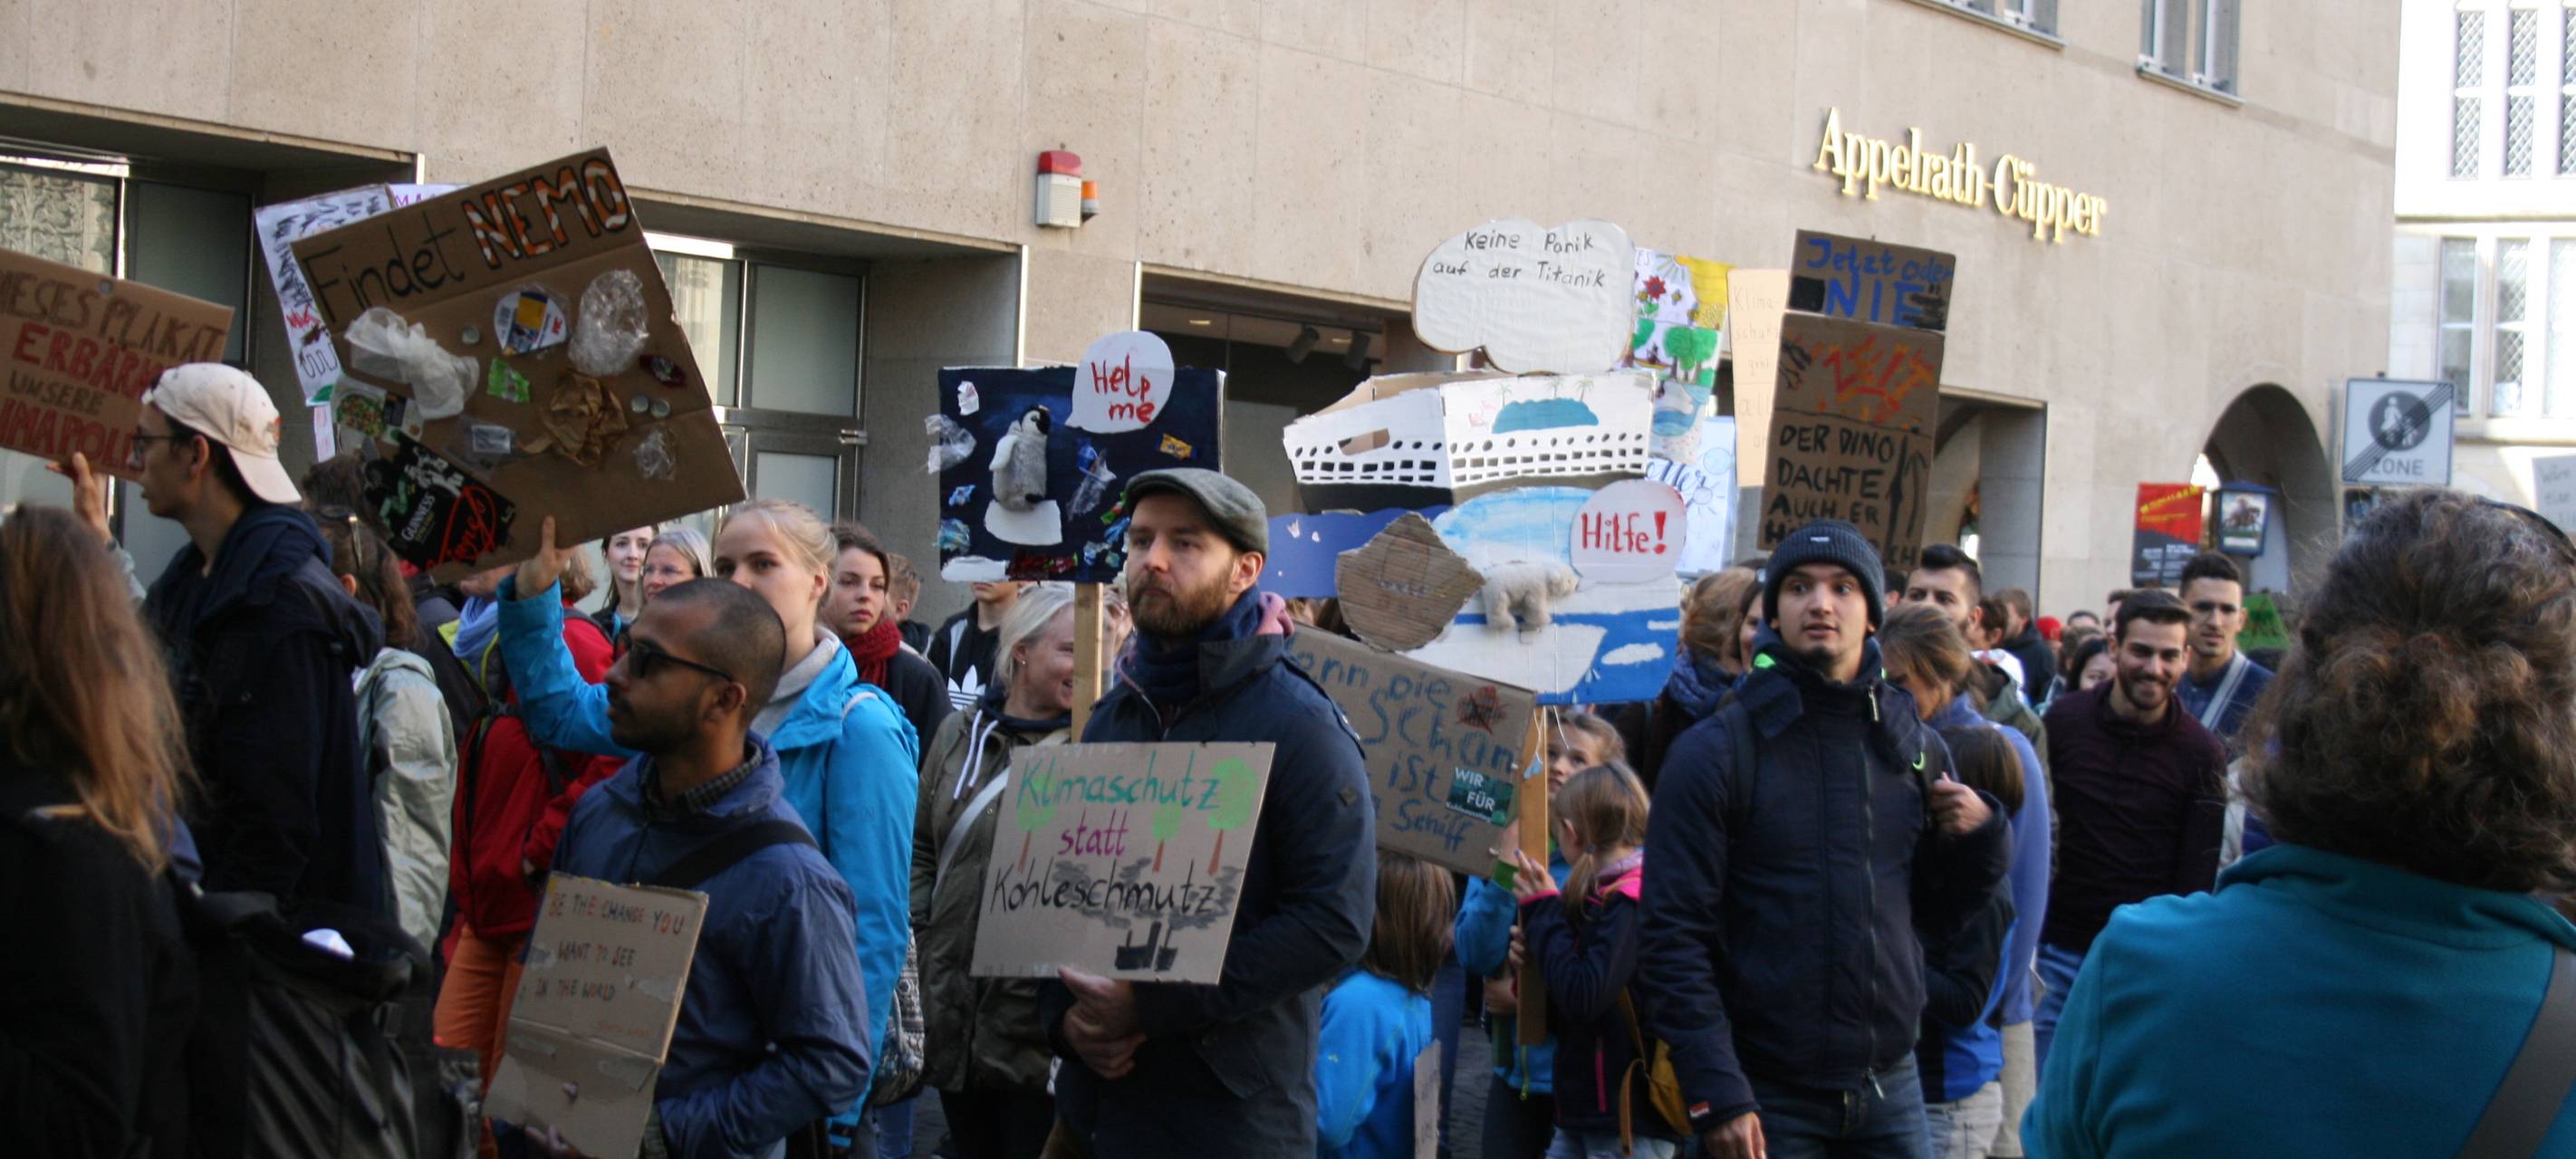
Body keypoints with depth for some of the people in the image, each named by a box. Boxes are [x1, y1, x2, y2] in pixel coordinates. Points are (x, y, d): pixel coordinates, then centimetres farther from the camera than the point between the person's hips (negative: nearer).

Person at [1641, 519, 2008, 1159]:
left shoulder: (1913, 744, 8)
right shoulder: (1715, 751, -7)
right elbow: (1675, 937, -10)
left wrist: (1981, 836, -3)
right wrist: (1717, 1095, -17)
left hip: (1891, 1085, 5)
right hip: (1766, 1097, -4)